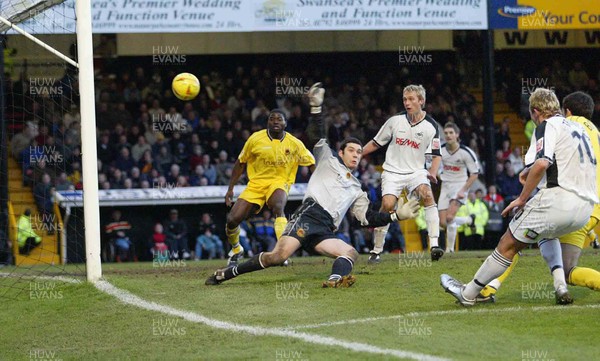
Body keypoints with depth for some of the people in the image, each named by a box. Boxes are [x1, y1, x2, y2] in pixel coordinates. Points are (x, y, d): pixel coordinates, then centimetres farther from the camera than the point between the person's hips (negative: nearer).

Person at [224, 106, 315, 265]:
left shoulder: (294, 144, -6)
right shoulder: (255, 139, -5)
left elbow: (313, 164, 0)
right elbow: (241, 163, 6)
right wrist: (230, 189, 5)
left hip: (279, 182, -2)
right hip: (256, 183, 2)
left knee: (278, 207, -37)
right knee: (232, 219, -9)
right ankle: (236, 250, 24)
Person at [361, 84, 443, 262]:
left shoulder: (431, 126, -3)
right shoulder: (395, 120, -3)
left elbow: (436, 155, 5)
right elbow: (376, 143, 9)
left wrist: (432, 173, -13)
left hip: (416, 171, 0)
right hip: (393, 171, 0)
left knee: (427, 194, -29)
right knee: (387, 205, -21)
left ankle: (434, 244, -31)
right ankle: (376, 251, -6)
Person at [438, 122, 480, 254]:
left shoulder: (466, 152, -14)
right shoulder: (440, 150, -3)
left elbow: (474, 174, -8)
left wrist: (463, 190, -16)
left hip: (460, 185, -5)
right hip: (445, 186, 5)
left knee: (449, 217, -24)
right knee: (443, 222, 1)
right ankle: (469, 220, 26)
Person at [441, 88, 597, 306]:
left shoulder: (547, 126, -1)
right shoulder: (577, 127, 23)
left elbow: (542, 164, -18)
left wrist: (522, 199, -12)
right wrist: (531, 171, 36)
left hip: (559, 197, -8)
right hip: (586, 208, 8)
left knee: (509, 244, 3)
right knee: (547, 233, 35)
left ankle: (468, 293, 11)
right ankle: (560, 286, 13)